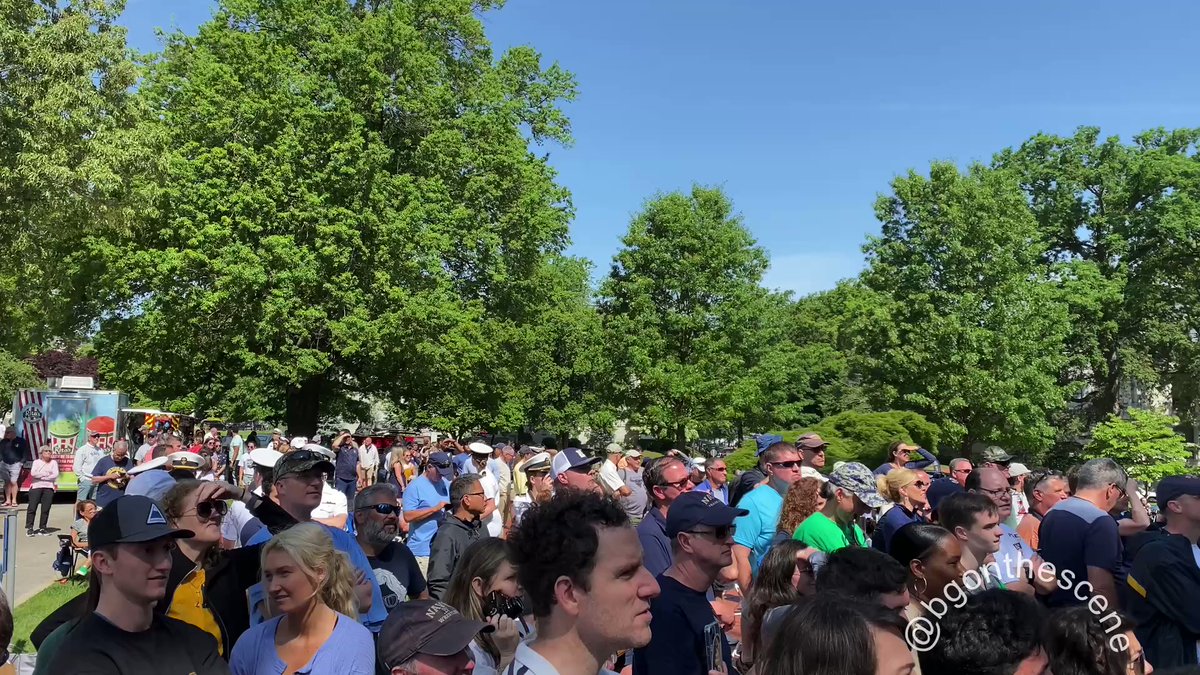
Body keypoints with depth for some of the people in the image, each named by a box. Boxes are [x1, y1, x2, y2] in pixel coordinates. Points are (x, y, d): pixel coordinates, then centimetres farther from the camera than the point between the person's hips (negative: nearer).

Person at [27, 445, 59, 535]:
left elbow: (55, 474, -4)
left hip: (49, 487, 1)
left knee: (46, 509, 0)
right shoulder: (37, 462, 8)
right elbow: (33, 473, -9)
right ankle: (29, 528, -2)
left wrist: (41, 476, -8)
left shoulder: (53, 462, 11)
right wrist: (47, 474, -8)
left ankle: (42, 528, 6)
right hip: (36, 486, -1)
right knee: (32, 507, -6)